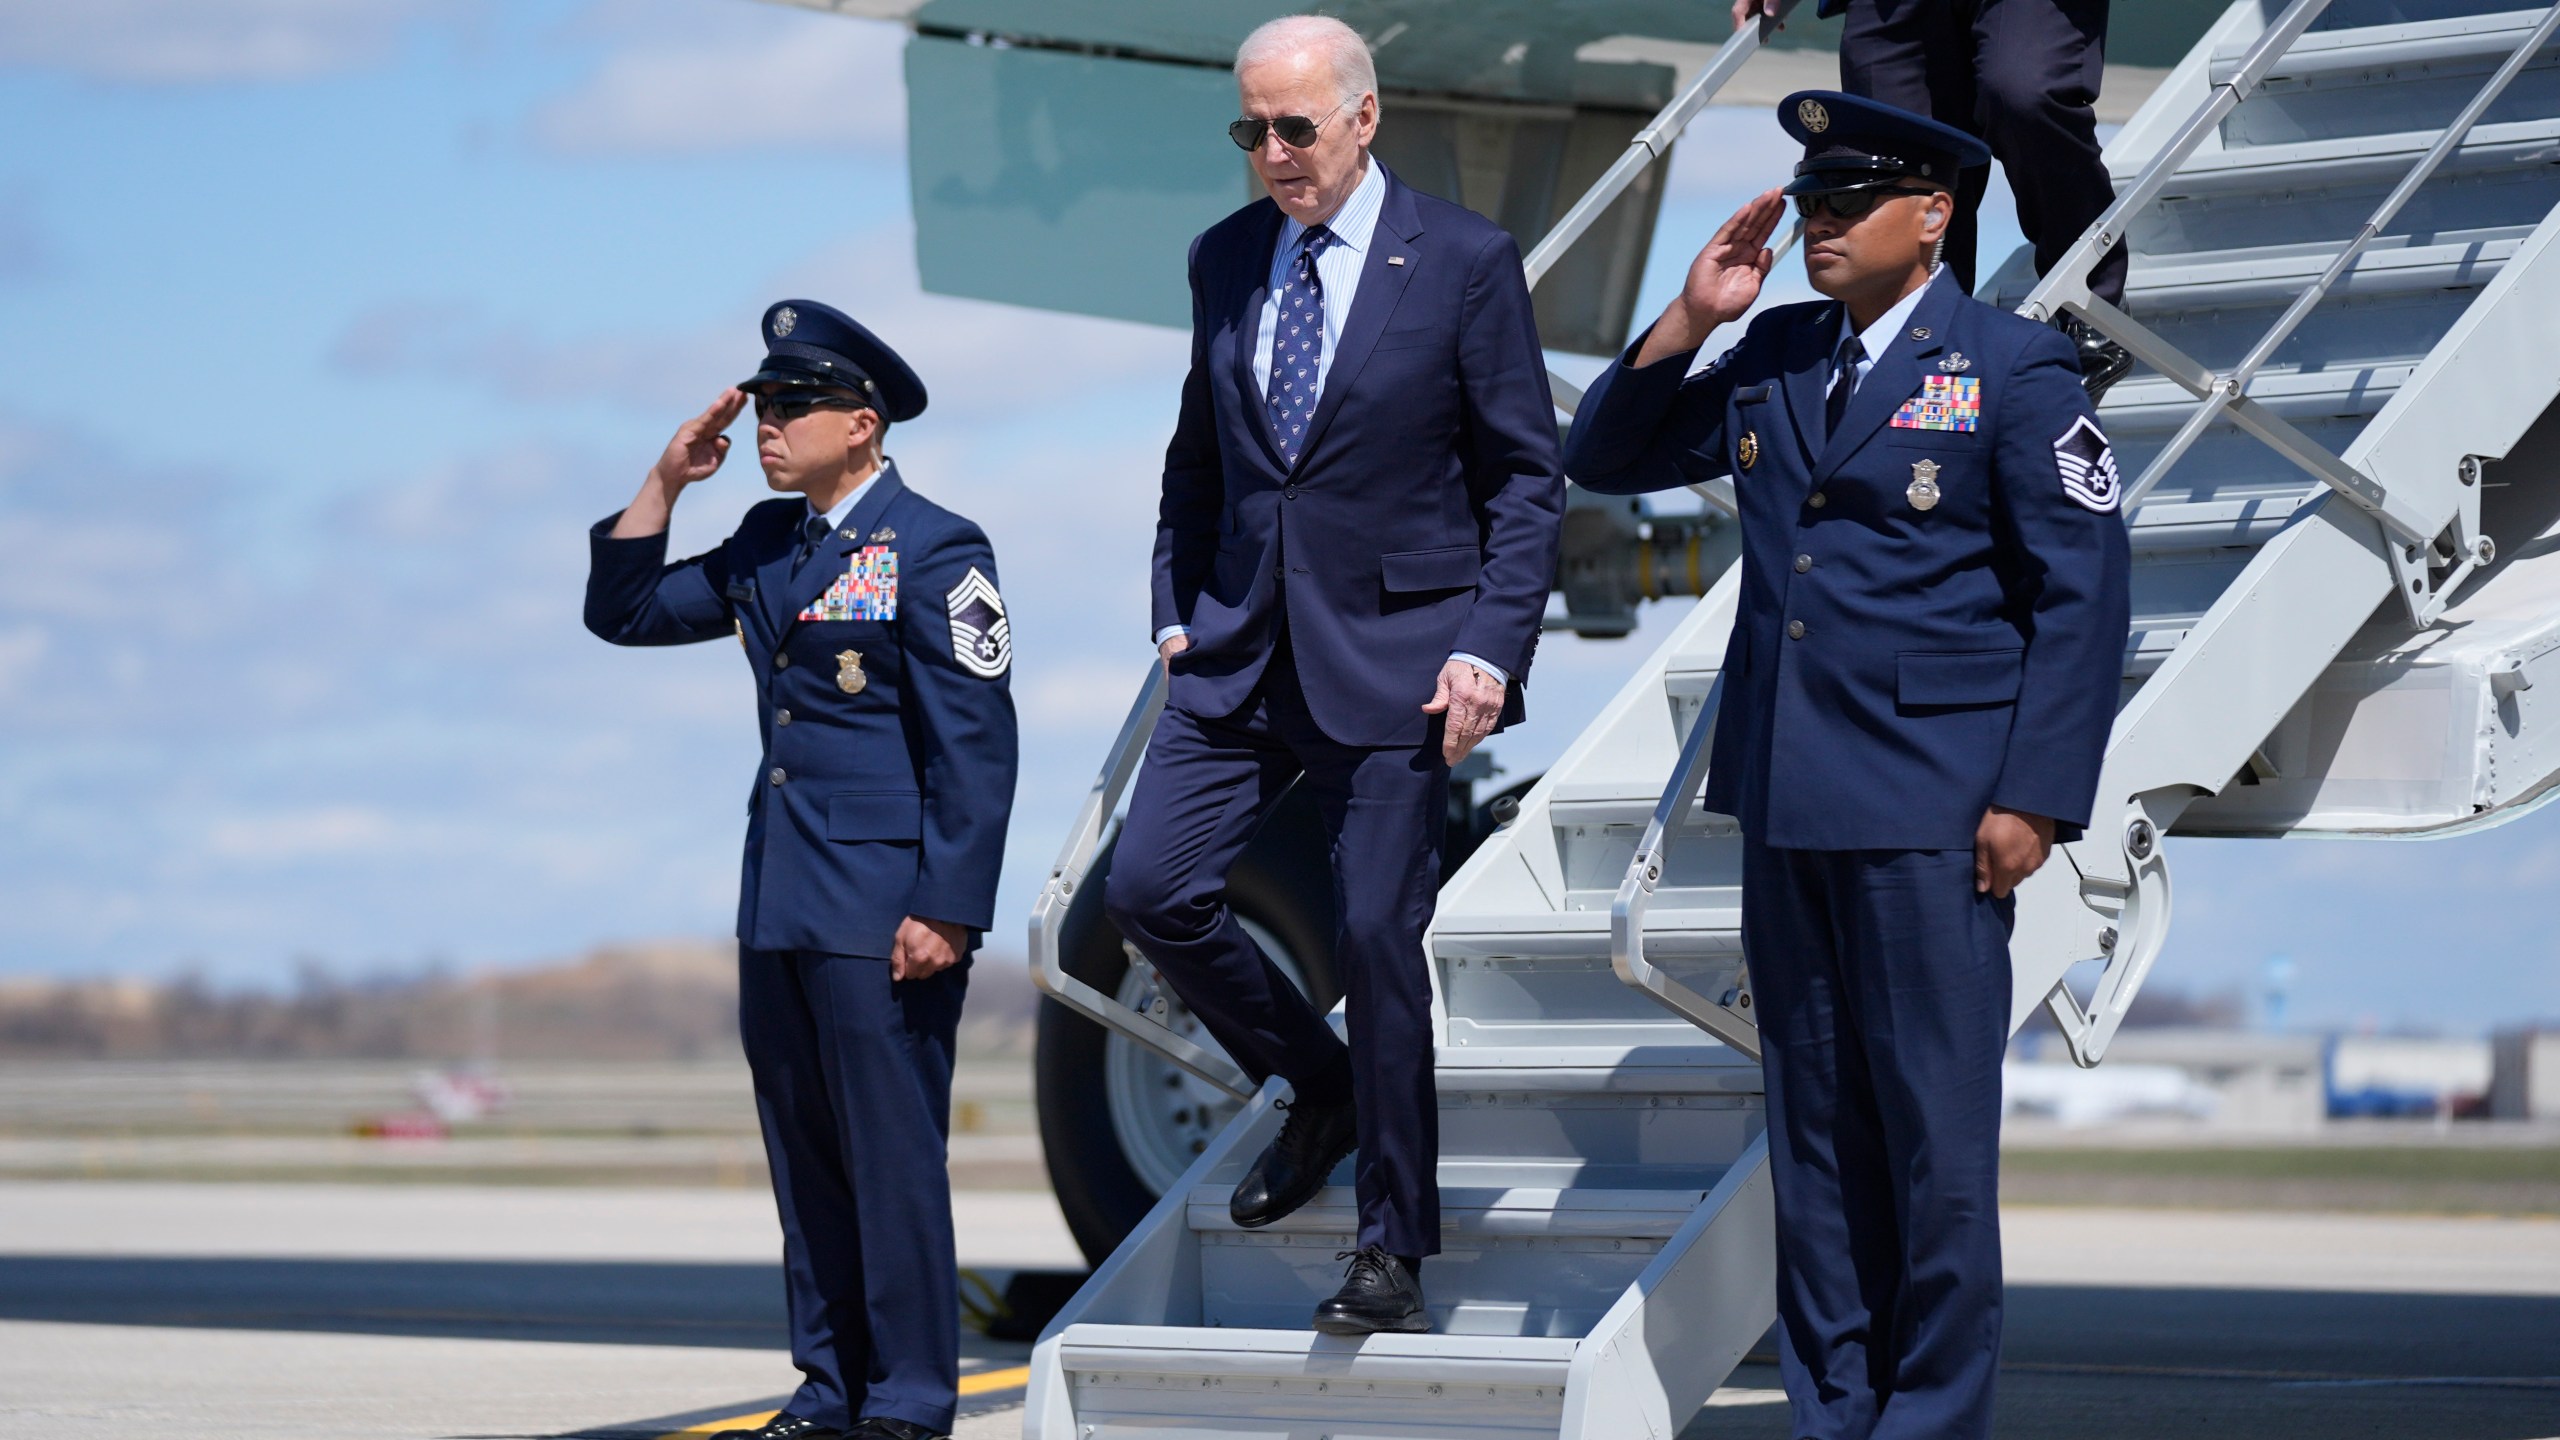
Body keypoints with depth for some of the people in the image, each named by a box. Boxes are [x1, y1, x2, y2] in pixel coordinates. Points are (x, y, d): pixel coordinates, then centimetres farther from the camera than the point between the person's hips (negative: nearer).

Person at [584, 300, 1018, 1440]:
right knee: (805, 1162, 11)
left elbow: (976, 747, -13)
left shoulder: (933, 551, -9)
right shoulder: (766, 545, 14)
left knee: (892, 1156, -4)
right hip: (779, 910, 8)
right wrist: (667, 481, 8)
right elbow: (624, 612, 21)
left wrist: (945, 912, -18)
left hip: (884, 910, -8)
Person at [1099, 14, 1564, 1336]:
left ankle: (1393, 1252, 6)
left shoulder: (1463, 261, -6)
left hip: (1394, 650, -5)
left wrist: (1491, 647, -12)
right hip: (1241, 645, 5)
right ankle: (1320, 1093, 20)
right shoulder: (1225, 260, 9)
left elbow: (1525, 475, -4)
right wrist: (1177, 607, 9)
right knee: (1149, 890, -4)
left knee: (1377, 938, -6)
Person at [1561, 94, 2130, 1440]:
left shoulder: (2014, 368, -3)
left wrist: (2034, 798, -11)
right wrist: (1688, 321, 3)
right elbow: (1605, 458, 18)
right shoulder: (1772, 358, 13)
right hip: (1785, 798, 6)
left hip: (1930, 806, -6)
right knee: (1814, 1120, 10)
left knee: (1934, 1124, -3)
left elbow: (2080, 594, -5)